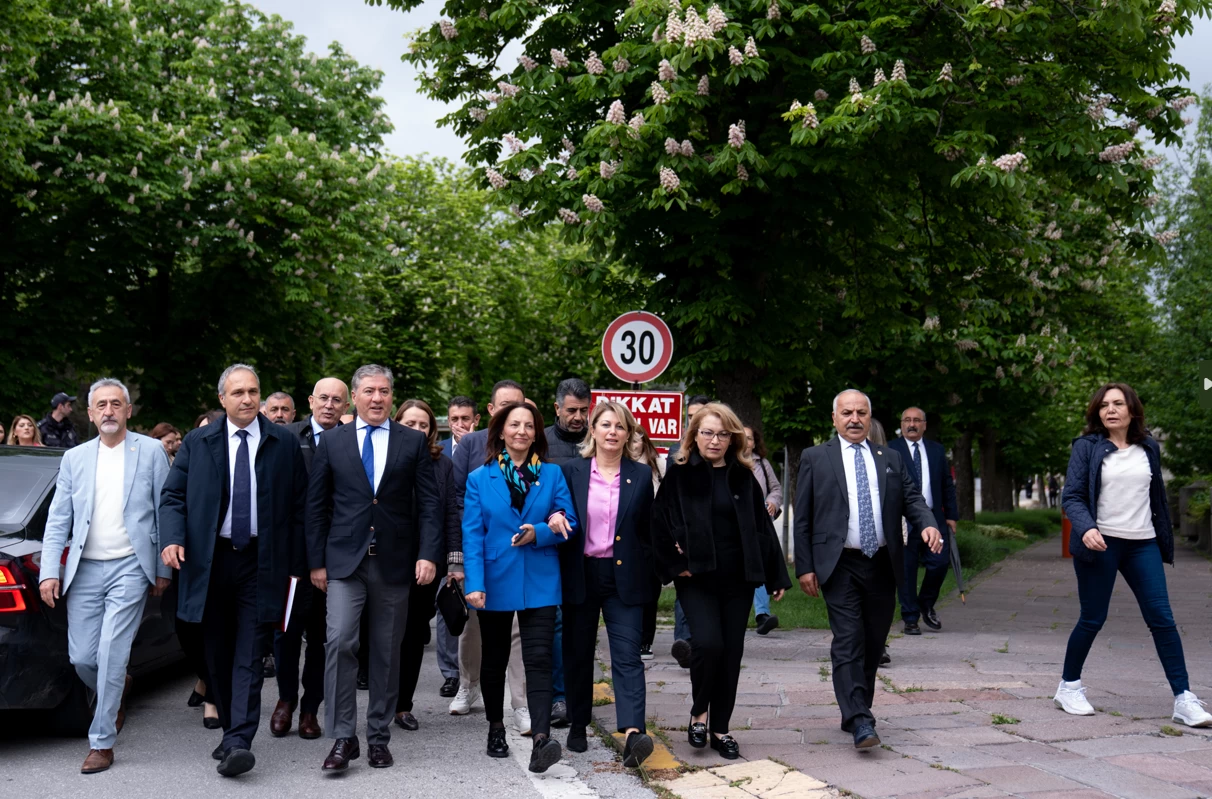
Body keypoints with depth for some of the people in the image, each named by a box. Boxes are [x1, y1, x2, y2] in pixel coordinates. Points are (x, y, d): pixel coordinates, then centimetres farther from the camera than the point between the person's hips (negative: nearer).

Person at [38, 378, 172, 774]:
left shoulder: (151, 452, 1)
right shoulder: (74, 459, 10)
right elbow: (58, 521, 8)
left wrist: (163, 570, 1)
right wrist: (49, 572, -2)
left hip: (129, 567, -3)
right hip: (85, 570, 4)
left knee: (111, 654, -10)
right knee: (81, 658, 4)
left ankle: (102, 743, 2)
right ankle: (118, 691, 37)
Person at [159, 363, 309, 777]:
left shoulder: (284, 443, 2)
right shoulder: (197, 443, 6)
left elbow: (299, 505, 3)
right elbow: (172, 495, 6)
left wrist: (296, 564, -1)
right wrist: (172, 538, -13)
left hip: (260, 563, -2)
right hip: (209, 561, 2)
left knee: (249, 658, -7)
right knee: (217, 656, 12)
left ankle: (239, 743, -10)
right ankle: (229, 731, 26)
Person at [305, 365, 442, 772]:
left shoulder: (413, 442, 6)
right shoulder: (331, 441, 7)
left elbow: (429, 503, 2)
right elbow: (316, 505, 8)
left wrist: (428, 554, -9)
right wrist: (316, 561, 3)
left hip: (394, 562, 1)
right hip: (345, 560, 0)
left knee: (387, 652, 7)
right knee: (340, 642, -13)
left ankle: (378, 738, 19)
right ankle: (342, 737, -4)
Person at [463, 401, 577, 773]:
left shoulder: (552, 474, 5)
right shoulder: (480, 479, 3)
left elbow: (569, 523, 4)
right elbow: (472, 534, -3)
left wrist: (539, 532, -16)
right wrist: (474, 583, -12)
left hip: (539, 583, -1)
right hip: (495, 582, 1)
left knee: (538, 659, -11)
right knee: (494, 658, 13)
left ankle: (541, 739, -17)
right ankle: (496, 728, 30)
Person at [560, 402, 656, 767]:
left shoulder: (641, 475, 5)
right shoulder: (571, 471, 4)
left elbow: (648, 531, 7)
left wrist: (651, 582, 5)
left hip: (624, 578, -1)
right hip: (581, 575, 1)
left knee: (627, 655, -10)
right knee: (578, 653, 11)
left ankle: (632, 734, -19)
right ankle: (578, 726, 26)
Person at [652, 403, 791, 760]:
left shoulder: (743, 478, 8)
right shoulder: (679, 476, -1)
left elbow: (763, 527, 10)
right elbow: (660, 525, -3)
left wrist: (777, 575, 8)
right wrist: (675, 566, -8)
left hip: (737, 579, 3)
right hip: (696, 579, -3)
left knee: (732, 652, 6)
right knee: (707, 642, -19)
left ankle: (721, 728, 19)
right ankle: (699, 712, 7)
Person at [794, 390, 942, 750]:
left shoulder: (890, 458, 15)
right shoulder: (815, 458, 5)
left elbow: (911, 498, 10)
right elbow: (802, 518, 3)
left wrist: (928, 524, -13)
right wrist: (804, 567, -4)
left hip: (882, 565, 4)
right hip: (840, 566, -4)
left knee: (873, 644, 9)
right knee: (849, 642, -11)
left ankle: (854, 713, 23)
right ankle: (860, 723, -14)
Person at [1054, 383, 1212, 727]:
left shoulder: (1148, 448, 10)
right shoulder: (1087, 447, -2)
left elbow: (1157, 496, 17)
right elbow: (1071, 497, -7)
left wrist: (1165, 540, 15)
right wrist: (1086, 529, -24)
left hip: (1143, 545, 4)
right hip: (1101, 544, -3)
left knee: (1162, 619, -3)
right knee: (1092, 620, 2)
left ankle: (1184, 699, 1)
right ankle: (1069, 686, 20)